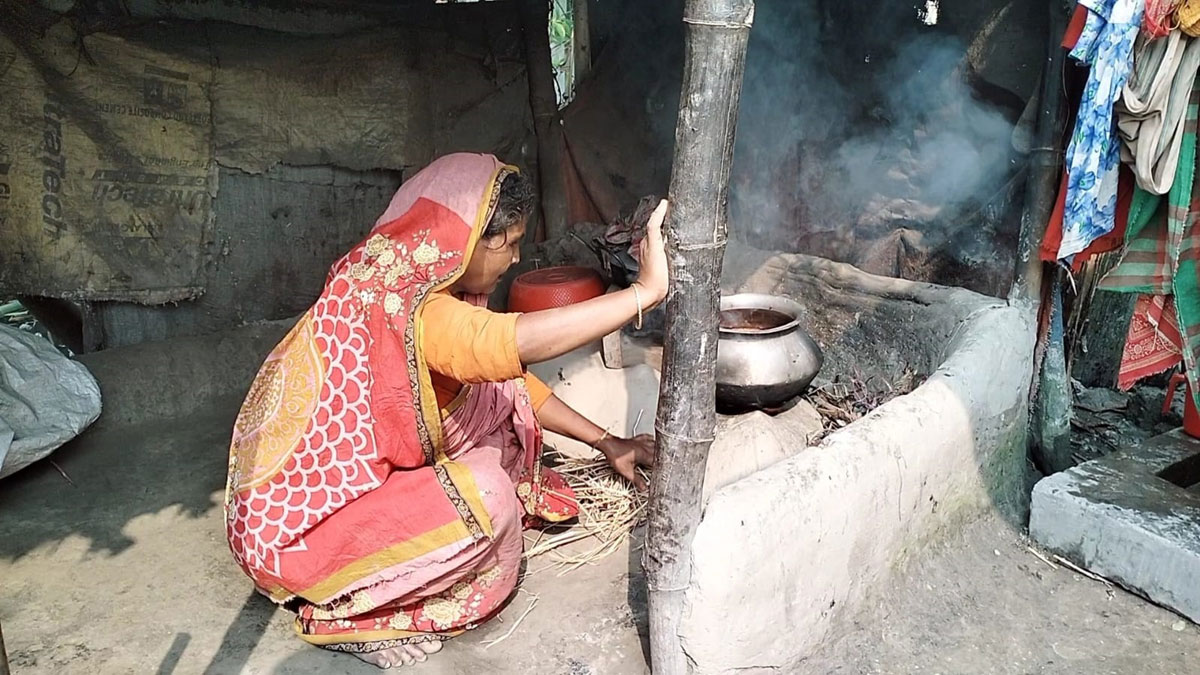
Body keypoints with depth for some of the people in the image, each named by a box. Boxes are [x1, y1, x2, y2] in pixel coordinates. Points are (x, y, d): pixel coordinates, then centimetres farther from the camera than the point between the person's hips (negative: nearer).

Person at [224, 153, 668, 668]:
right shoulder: (401, 302, -28)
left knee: (496, 400, 4)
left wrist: (605, 442, 6)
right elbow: (512, 345, -47)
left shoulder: (415, 281, 2)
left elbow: (510, 380, 9)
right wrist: (646, 291, -41)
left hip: (348, 479, 9)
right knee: (486, 499, -24)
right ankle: (343, 612, -4)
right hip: (298, 527, -9)